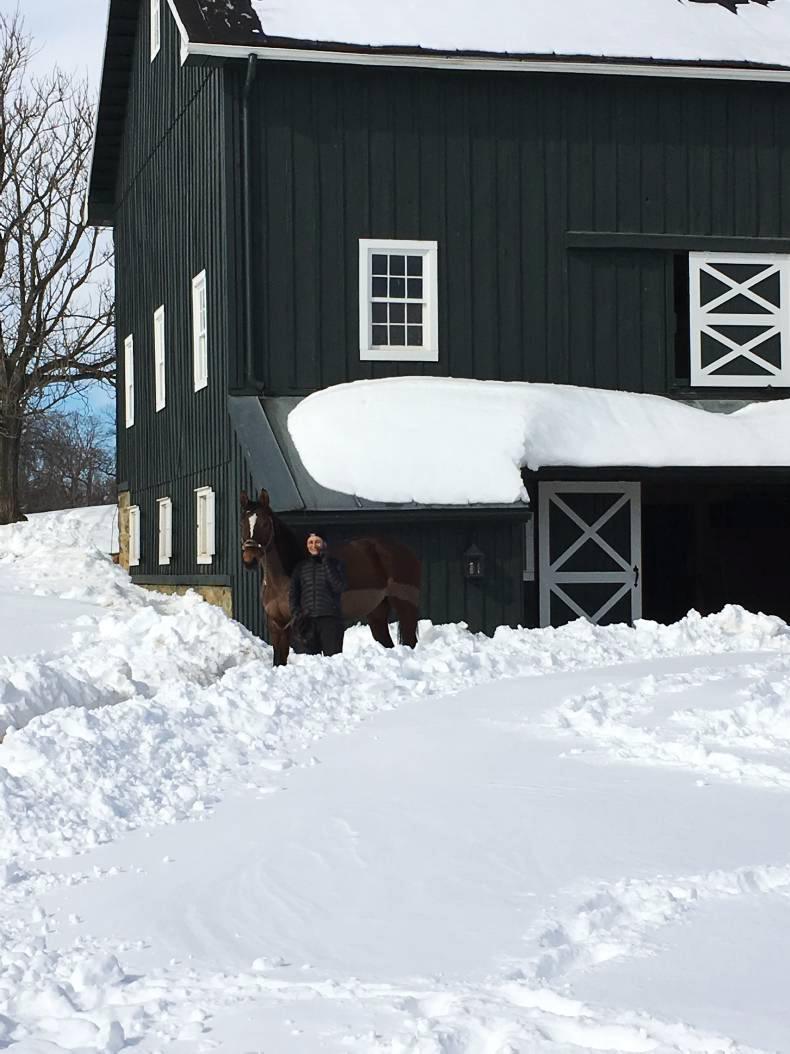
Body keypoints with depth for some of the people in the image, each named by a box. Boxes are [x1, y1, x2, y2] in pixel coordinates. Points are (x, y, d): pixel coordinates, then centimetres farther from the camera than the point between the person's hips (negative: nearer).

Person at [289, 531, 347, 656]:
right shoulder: (301, 567, 14)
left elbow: (339, 587, -10)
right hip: (306, 620, 3)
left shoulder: (335, 564, 5)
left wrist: (326, 563, -11)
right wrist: (295, 613, -2)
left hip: (330, 619, -3)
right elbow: (293, 593, 14)